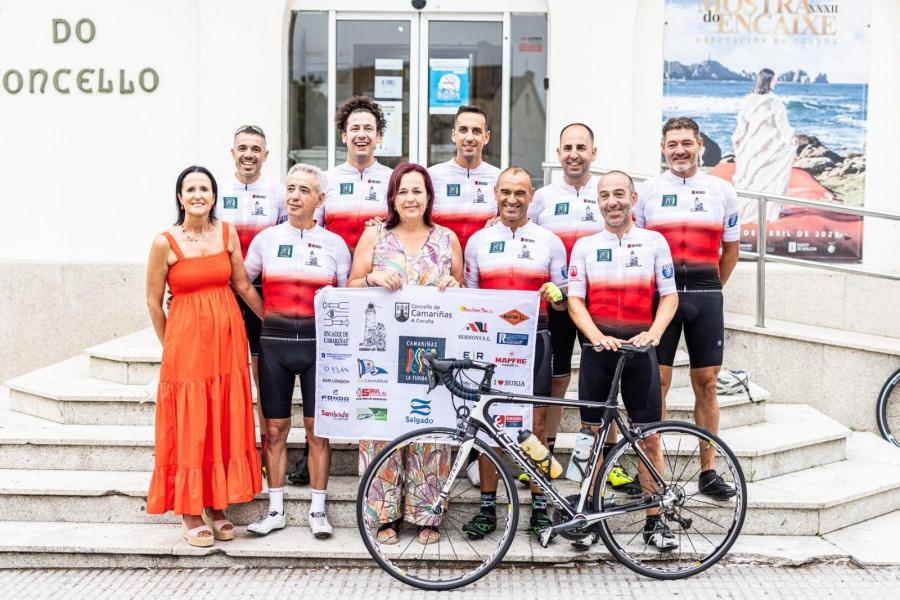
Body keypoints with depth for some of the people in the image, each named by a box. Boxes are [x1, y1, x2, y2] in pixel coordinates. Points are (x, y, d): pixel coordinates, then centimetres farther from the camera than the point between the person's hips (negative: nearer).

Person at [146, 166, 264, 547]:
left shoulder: (227, 233, 3)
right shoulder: (165, 243, -7)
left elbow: (243, 285, 9)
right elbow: (153, 302, -1)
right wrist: (171, 346, 4)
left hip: (227, 339, 4)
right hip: (186, 341, -4)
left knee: (226, 425, 8)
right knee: (189, 428, 2)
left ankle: (218, 507, 21)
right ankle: (190, 514, 14)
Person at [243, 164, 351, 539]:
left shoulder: (335, 244, 6)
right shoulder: (266, 239, 7)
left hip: (318, 343, -1)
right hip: (274, 342, 1)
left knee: (317, 429, 2)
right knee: (275, 429, 5)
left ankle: (317, 511, 14)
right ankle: (275, 510, 17)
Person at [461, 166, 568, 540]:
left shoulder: (549, 242, 8)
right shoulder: (478, 241, 11)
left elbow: (563, 301, 10)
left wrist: (556, 295, -12)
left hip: (532, 339, -1)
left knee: (535, 425, 0)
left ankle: (539, 508, 11)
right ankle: (487, 508, 11)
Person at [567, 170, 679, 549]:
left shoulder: (654, 242, 6)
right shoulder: (585, 246, 7)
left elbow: (669, 295, 6)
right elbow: (574, 300, 3)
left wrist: (654, 332, -11)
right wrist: (598, 336, -13)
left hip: (639, 349, 0)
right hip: (598, 350, 1)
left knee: (650, 437, 1)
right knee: (594, 435, 5)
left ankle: (654, 520, 11)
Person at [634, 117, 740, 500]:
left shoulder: (722, 191, 8)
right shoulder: (646, 191, 6)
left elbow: (731, 249, 15)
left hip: (705, 296, 1)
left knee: (706, 382, 4)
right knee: (656, 382, -2)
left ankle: (708, 472, 13)